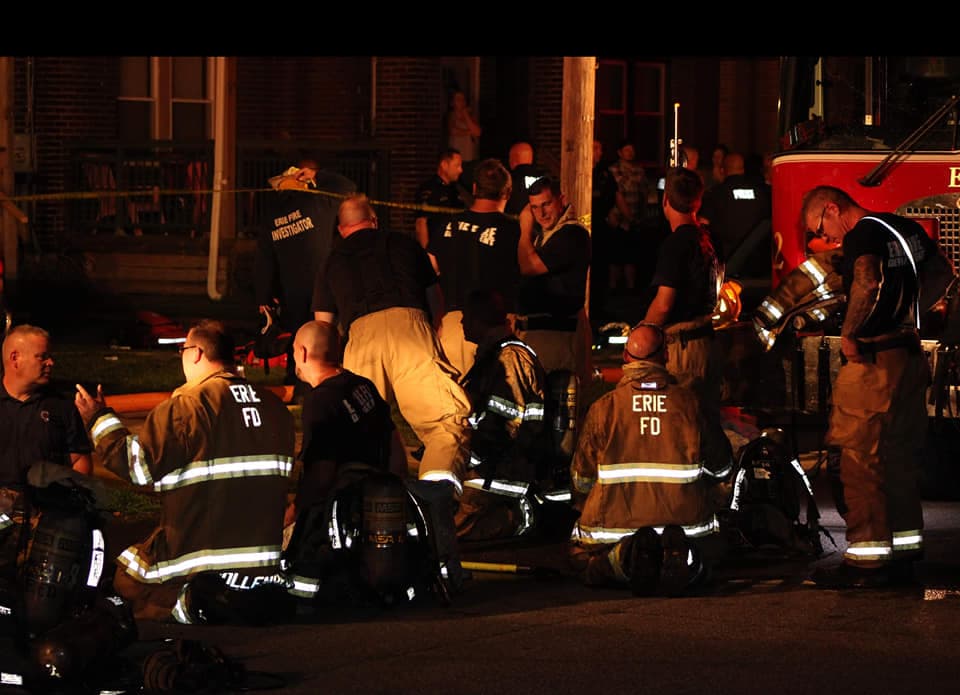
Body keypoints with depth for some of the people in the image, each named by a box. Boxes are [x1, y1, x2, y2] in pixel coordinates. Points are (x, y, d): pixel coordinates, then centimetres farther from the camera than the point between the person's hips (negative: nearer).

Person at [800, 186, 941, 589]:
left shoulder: (862, 235, -13)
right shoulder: (906, 227, 14)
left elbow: (867, 284, -32)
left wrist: (848, 333, -22)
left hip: (871, 360, -9)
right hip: (910, 357, 9)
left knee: (861, 457, -4)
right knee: (902, 457, 15)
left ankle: (866, 559, -4)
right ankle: (904, 553, 20)